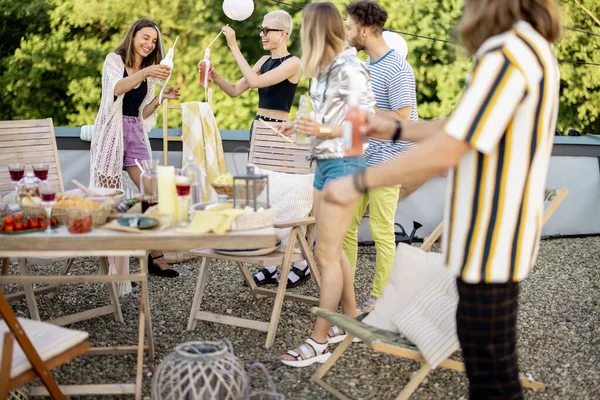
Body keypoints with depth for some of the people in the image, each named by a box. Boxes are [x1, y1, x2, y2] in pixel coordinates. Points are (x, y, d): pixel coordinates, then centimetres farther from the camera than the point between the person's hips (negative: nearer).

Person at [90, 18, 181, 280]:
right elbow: (117, 89, -23)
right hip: (112, 132, -6)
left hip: (136, 134, 6)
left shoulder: (149, 72, 16)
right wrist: (144, 73, -38)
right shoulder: (114, 60, -1)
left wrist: (161, 98, -3)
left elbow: (143, 113, 14)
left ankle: (155, 257, 5)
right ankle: (112, 266, 3)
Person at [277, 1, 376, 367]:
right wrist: (300, 127, 16)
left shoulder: (350, 69, -15)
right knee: (333, 250, 14)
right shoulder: (322, 69, 10)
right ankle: (351, 320, 27)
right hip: (324, 162, 9)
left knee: (326, 252, -7)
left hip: (344, 164, -9)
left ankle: (319, 342, 0)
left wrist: (323, 131, -28)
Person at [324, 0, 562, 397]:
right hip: (497, 230, 10)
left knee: (491, 367, 4)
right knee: (482, 343, 23)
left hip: (491, 237, -10)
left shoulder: (506, 55, -23)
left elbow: (444, 153, -25)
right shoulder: (532, 47, 10)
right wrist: (394, 129, 14)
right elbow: (465, 129, 17)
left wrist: (359, 182, -16)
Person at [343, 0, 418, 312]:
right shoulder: (366, 65, 13)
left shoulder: (398, 70, -16)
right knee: (345, 225, 10)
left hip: (384, 163, -9)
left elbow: (402, 119, -21)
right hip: (359, 159, 9)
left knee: (382, 232, 1)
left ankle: (380, 297, 13)